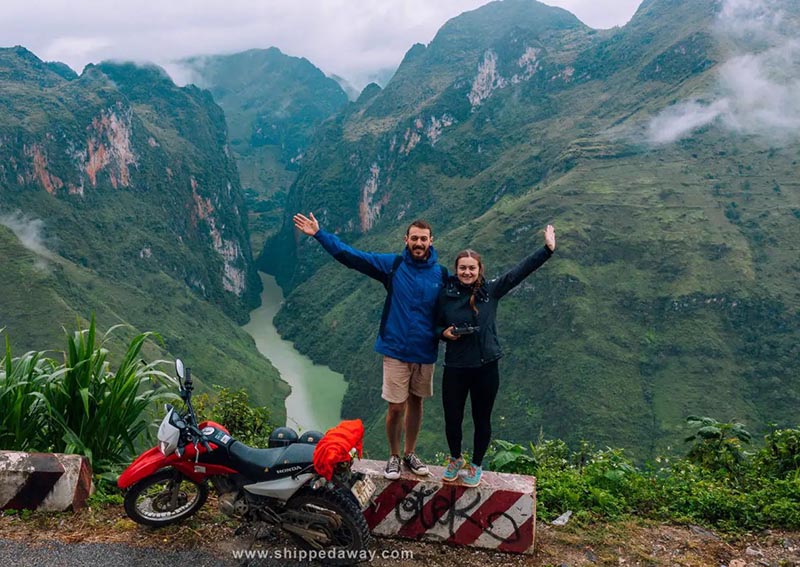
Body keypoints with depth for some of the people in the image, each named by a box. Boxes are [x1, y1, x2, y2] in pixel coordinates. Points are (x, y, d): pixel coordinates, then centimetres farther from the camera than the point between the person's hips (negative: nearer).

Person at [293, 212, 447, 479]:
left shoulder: (441, 274, -1)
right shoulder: (393, 265, -5)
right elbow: (351, 256, -8)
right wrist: (319, 234, -12)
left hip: (426, 352, 2)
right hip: (396, 350, -2)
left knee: (415, 402, 15)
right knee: (396, 407, 1)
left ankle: (410, 454, 34)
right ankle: (394, 456, 24)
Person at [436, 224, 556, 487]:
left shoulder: (491, 290, -3)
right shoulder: (445, 294, -3)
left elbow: (520, 271, -8)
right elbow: (436, 325, 9)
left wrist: (547, 249, -14)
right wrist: (444, 333, -13)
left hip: (485, 368, 0)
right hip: (455, 368, 0)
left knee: (482, 419, 12)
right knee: (452, 419, 10)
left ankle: (476, 465, 35)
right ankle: (455, 459, 38)